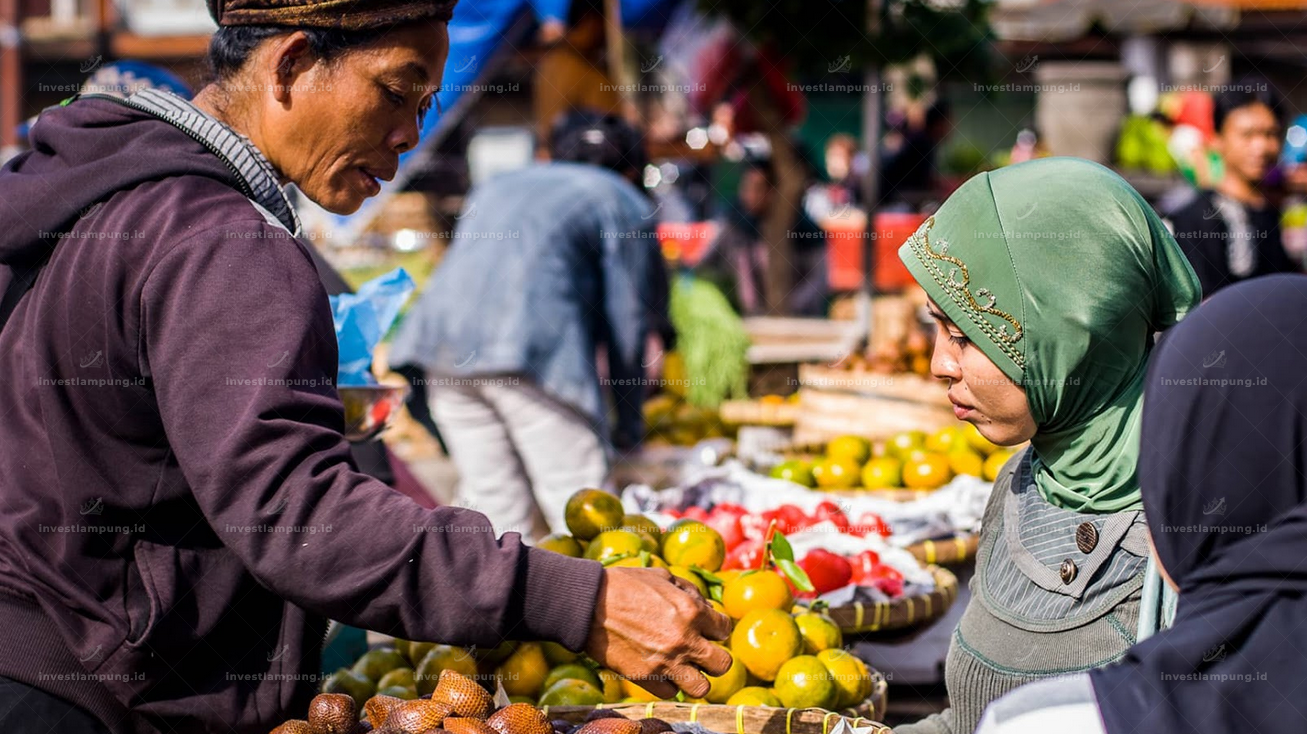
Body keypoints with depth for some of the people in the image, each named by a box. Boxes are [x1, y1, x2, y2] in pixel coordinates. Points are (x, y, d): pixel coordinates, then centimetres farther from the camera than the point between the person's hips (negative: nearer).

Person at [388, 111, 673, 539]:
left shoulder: (497, 188, 34)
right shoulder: (624, 203, 17)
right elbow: (628, 319, 10)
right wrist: (629, 427, 18)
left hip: (440, 342, 6)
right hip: (534, 348, -6)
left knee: (493, 506, 9)